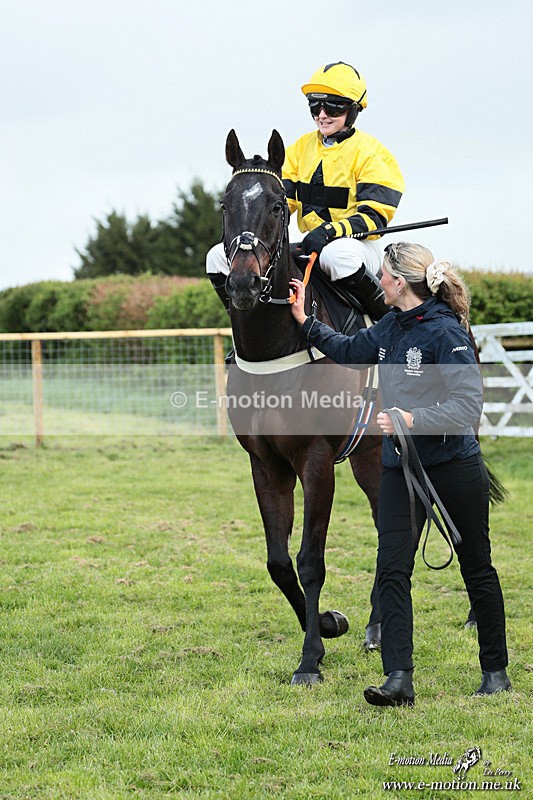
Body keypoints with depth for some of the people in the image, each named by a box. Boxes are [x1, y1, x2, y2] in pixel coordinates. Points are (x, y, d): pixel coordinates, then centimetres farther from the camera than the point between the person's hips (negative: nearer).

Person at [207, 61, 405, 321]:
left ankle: (386, 316, -22)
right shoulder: (302, 147, 12)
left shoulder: (369, 153, -6)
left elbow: (374, 216, -15)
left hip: (358, 244, -6)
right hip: (310, 245, 6)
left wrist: (331, 231, -32)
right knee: (219, 257, -5)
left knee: (337, 254, -46)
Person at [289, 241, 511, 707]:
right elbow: (349, 351, 26)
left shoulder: (446, 333, -17)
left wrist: (415, 419, -34)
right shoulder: (390, 328, 6)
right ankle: (399, 680, -8)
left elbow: (467, 406, -23)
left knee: (477, 568, 9)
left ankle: (495, 670, 23)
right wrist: (305, 321, 22)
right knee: (392, 570, -5)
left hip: (454, 465, -7)